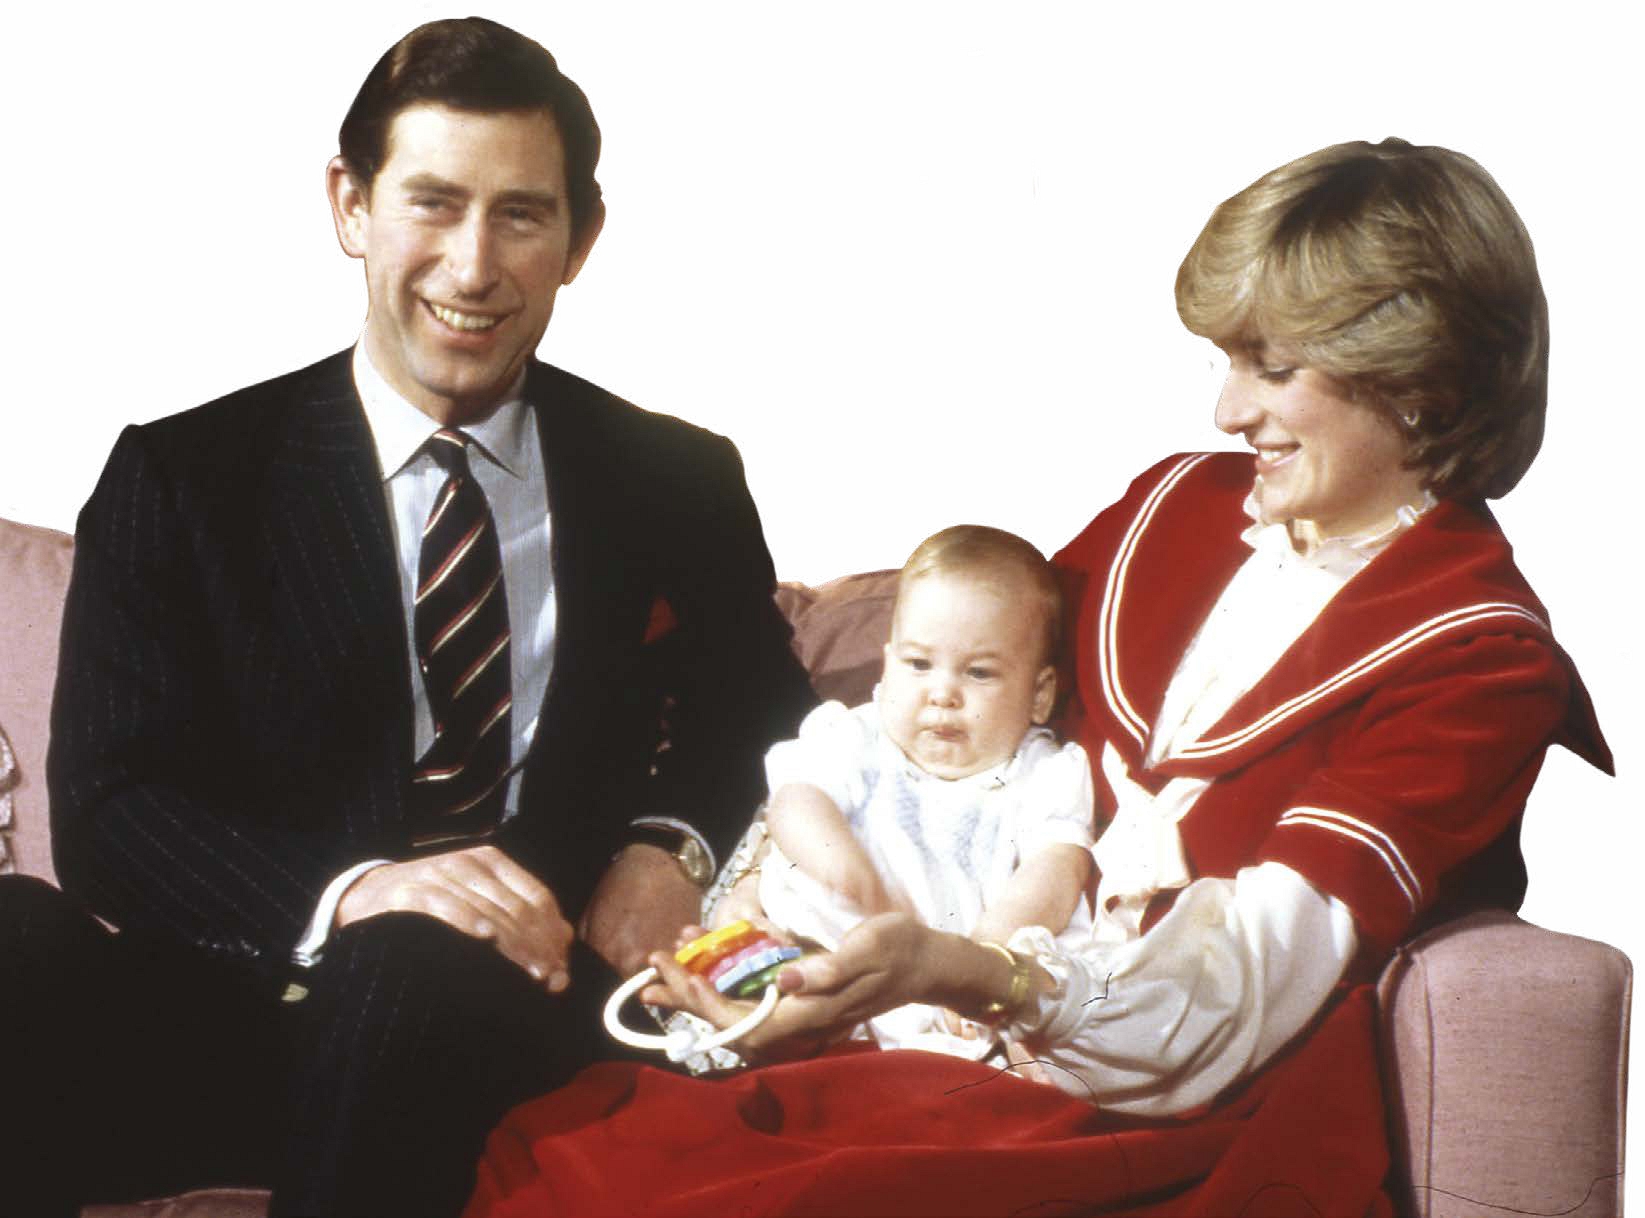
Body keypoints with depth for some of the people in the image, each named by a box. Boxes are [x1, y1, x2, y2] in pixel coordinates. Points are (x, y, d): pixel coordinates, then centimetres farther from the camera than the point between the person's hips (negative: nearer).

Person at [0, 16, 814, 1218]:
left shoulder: (681, 486, 12)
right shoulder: (181, 479, 6)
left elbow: (763, 716, 25)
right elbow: (108, 806, -2)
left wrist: (675, 844, 1)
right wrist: (341, 895, -22)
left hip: (527, 1007, 2)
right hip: (252, 1002, -1)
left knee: (408, 976, -36)